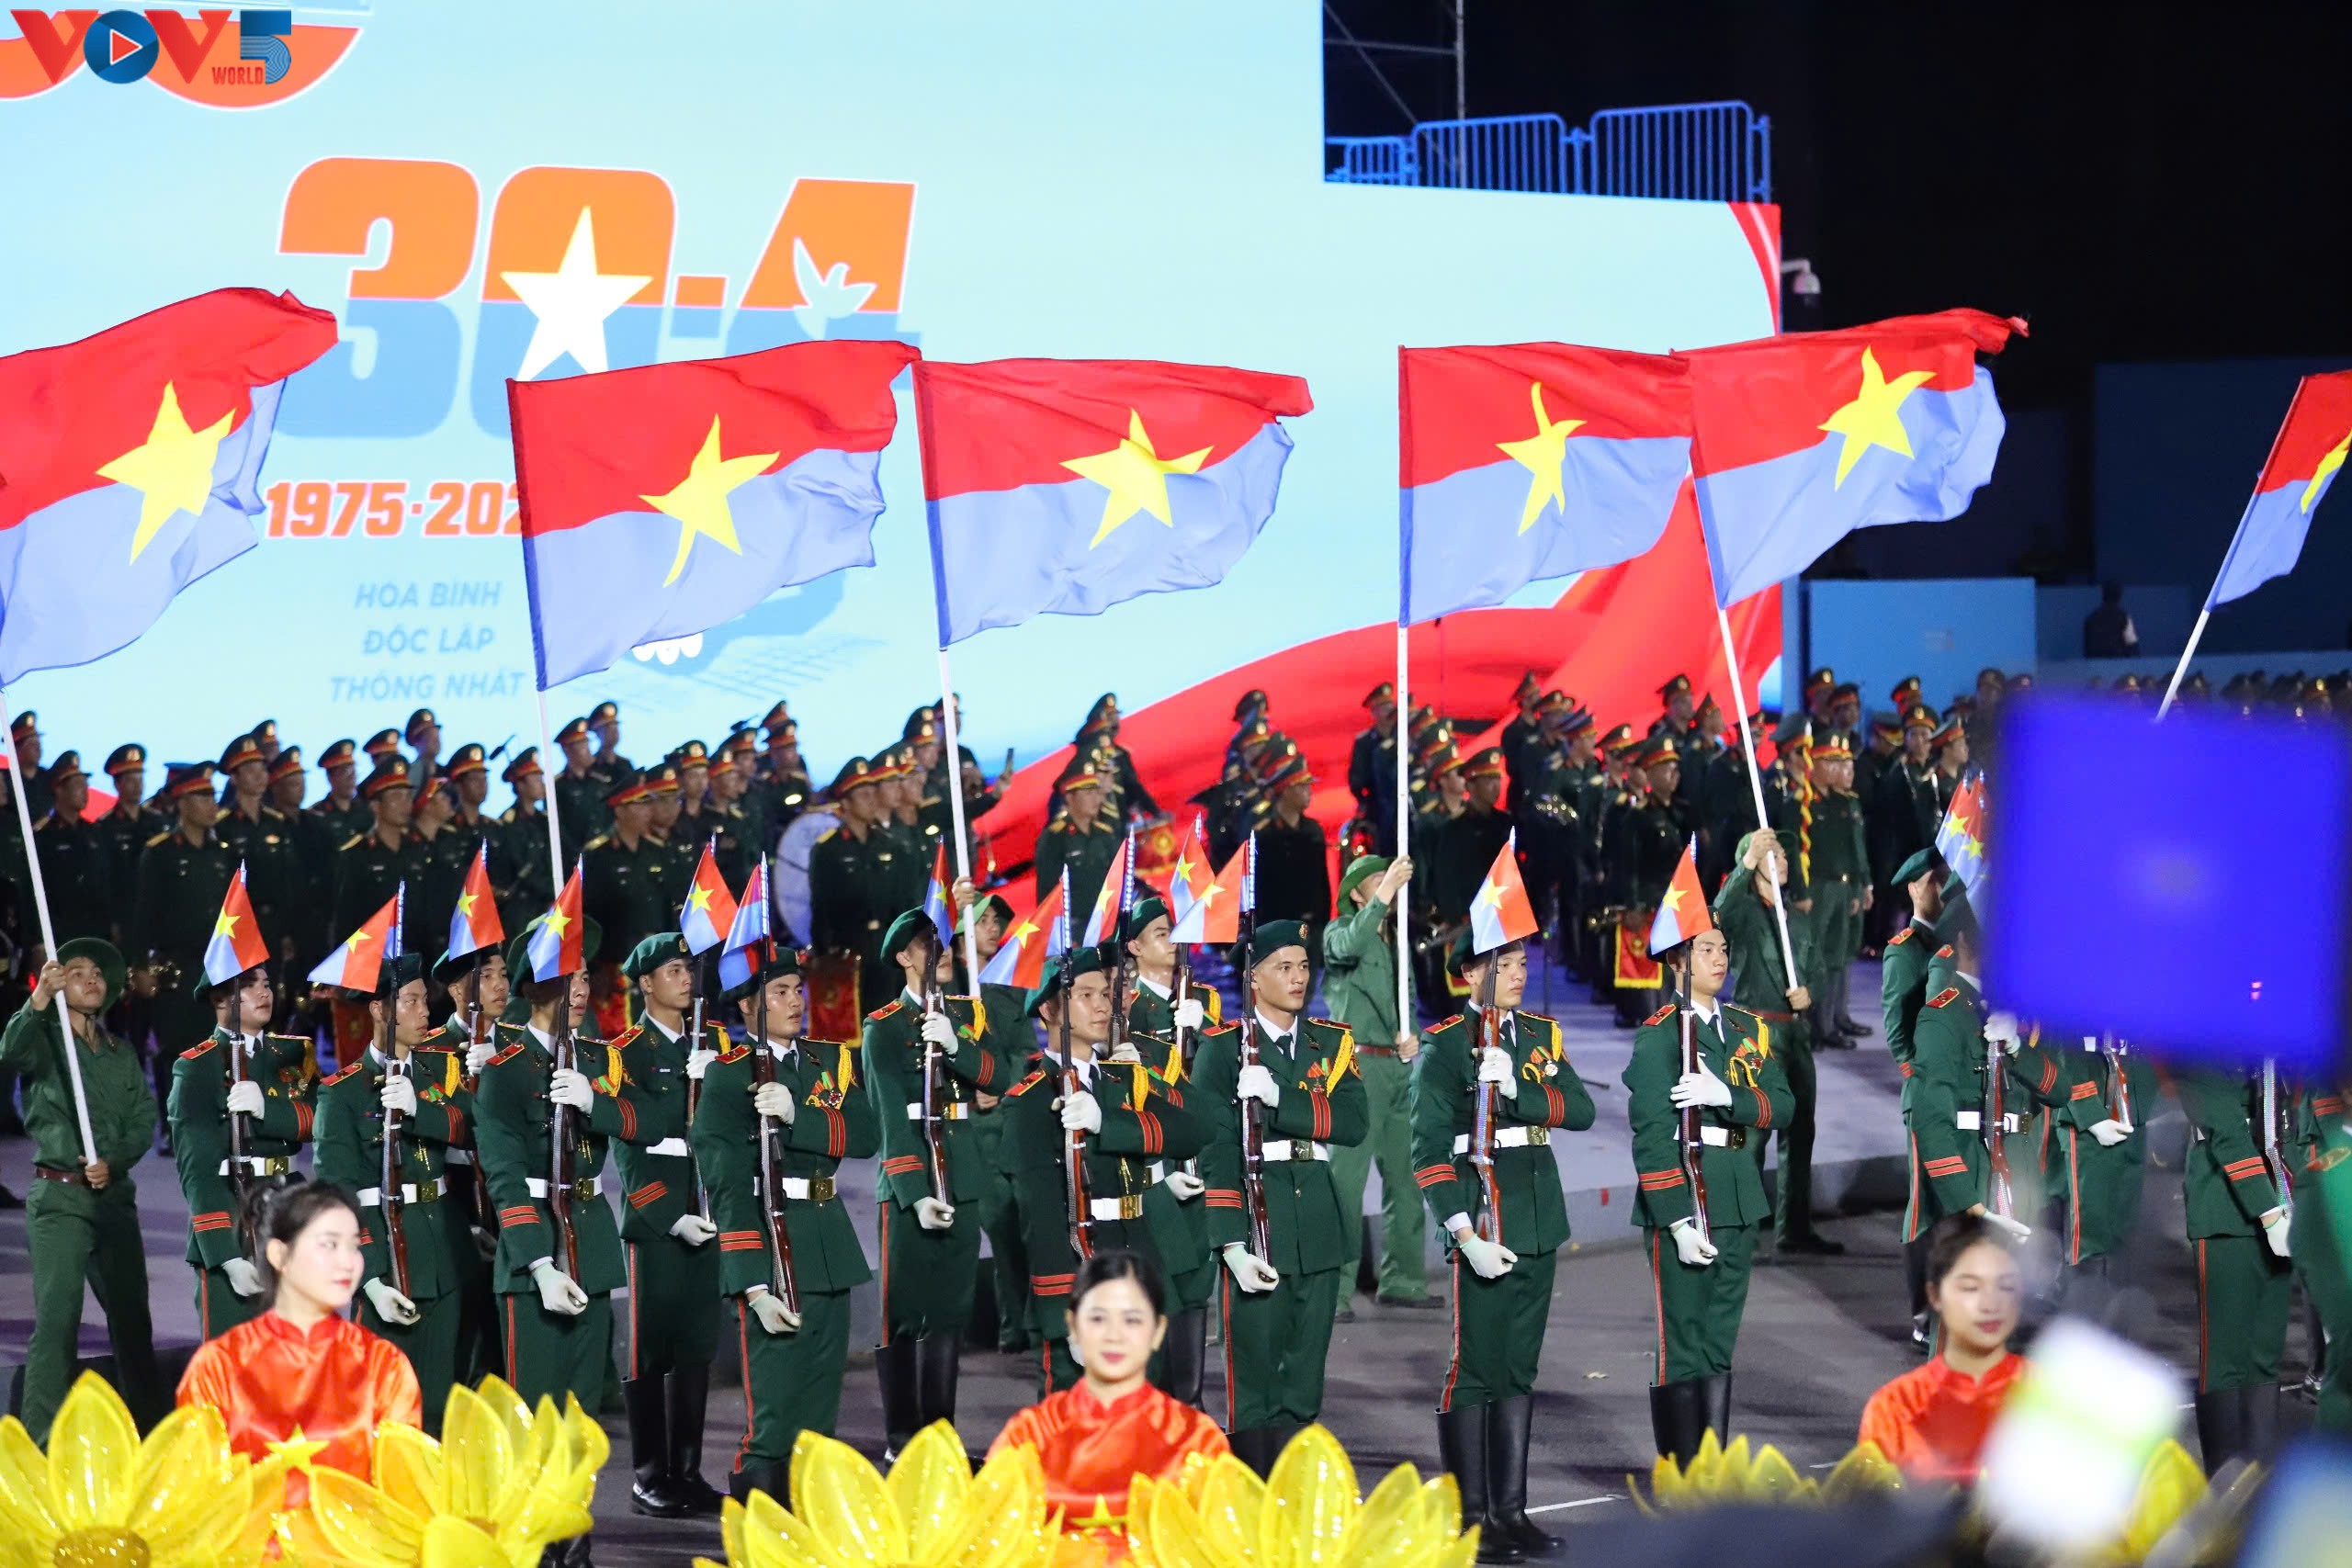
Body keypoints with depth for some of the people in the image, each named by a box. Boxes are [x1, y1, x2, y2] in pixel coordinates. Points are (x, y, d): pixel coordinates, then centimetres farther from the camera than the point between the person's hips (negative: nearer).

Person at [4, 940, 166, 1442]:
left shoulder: (122, 1053, 16)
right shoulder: (46, 1039, 1)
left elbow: (143, 1121, 9)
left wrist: (114, 1161, -11)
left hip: (115, 1196, 5)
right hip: (60, 1198, -5)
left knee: (131, 1315, 12)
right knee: (57, 1316, -13)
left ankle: (150, 1427, 25)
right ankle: (45, 1443, -13)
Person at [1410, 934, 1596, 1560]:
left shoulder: (1542, 1033, 12)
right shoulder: (1446, 1044, -6)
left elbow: (1581, 1110, -3)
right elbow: (1429, 1150, -11)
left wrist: (1517, 1088, -19)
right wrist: (1466, 1234, -18)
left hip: (1539, 1219, 6)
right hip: (1483, 1215, -6)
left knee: (1520, 1368, 10)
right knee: (1476, 1368, -3)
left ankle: (1510, 1509, 14)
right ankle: (1470, 1518, 1)